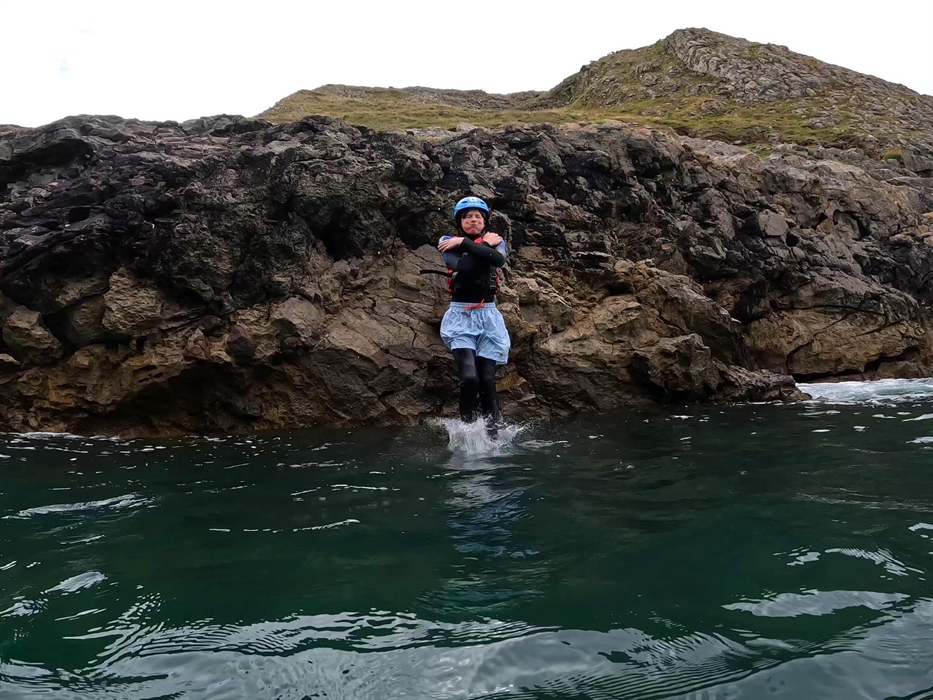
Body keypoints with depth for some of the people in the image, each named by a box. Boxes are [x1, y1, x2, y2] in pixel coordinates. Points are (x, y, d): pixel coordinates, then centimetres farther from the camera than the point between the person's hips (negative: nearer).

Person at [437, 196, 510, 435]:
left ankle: (493, 432, 6)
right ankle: (466, 428, 0)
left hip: (488, 316, 2)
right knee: (469, 377, -19)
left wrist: (465, 243, -15)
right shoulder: (449, 243, 4)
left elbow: (499, 260, -17)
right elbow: (461, 266, -17)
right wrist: (484, 245, -8)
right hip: (460, 315, -2)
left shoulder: (495, 241, 8)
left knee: (487, 380, -3)